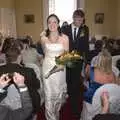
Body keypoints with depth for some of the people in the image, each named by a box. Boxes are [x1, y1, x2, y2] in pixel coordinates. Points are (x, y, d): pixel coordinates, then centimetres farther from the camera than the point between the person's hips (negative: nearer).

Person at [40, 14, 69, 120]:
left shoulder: (64, 38, -8)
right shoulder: (44, 37, -2)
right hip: (47, 67, 1)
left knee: (58, 92, 11)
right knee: (49, 92, 6)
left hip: (59, 67, -1)